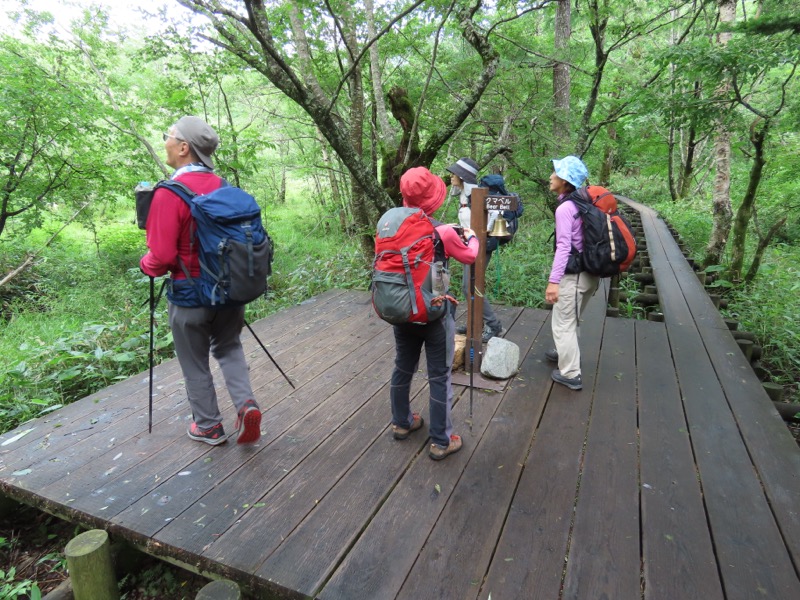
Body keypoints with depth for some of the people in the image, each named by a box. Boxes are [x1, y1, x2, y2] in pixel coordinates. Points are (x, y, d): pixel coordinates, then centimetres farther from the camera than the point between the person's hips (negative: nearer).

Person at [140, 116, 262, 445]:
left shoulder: (170, 193, -19)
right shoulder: (223, 186, 0)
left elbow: (162, 257, -20)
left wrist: (145, 264, 2)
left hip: (191, 295, -5)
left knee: (195, 364, 13)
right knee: (228, 346, 24)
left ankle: (209, 427, 27)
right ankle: (246, 404, 8)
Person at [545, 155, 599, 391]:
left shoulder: (565, 208, -19)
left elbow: (564, 247, -26)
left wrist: (553, 280, -28)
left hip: (574, 275, -9)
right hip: (590, 272, 9)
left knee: (563, 324, 4)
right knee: (570, 320, 26)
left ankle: (570, 374, 12)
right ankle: (565, 352, 46)